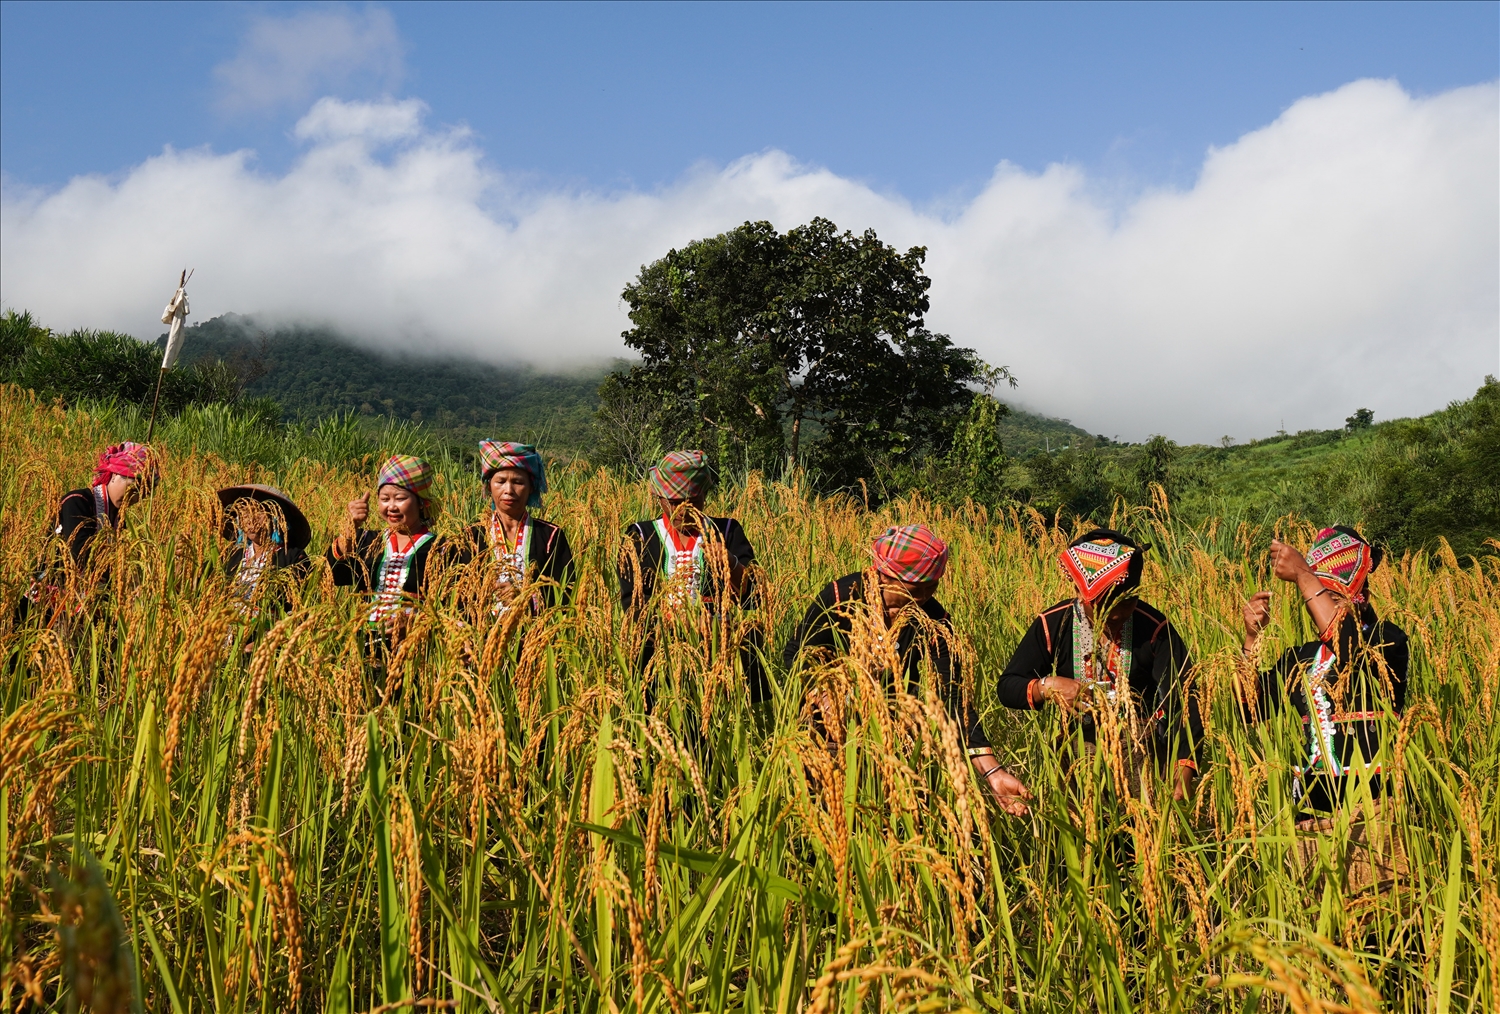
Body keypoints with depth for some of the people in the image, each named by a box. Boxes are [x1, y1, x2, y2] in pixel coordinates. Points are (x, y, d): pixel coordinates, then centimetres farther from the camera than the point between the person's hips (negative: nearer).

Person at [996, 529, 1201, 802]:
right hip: (1075, 747, 1)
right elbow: (1007, 687, 1)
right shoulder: (1052, 626, -5)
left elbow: (1182, 703, -14)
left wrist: (1184, 776, -27)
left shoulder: (1156, 630, -9)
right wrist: (1046, 687, -21)